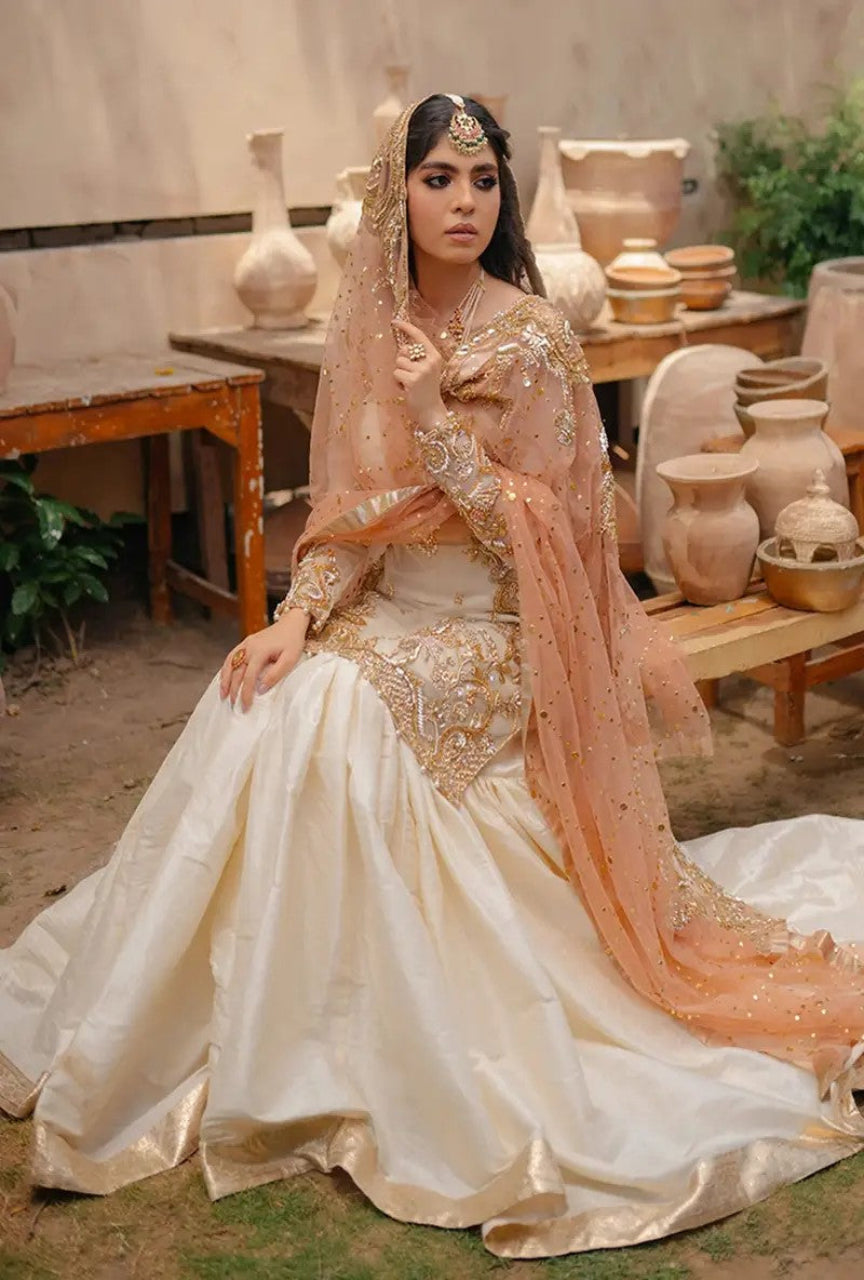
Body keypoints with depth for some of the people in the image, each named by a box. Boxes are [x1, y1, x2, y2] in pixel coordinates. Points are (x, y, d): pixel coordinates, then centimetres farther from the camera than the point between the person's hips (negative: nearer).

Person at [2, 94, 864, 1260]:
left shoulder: (532, 339, -12)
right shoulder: (375, 326, 4)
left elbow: (543, 531, -13)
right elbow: (352, 507, 4)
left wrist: (436, 418, -22)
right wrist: (298, 618, -12)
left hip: (487, 638, -5)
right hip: (387, 611, 5)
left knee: (322, 714, -26)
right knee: (264, 699, -17)